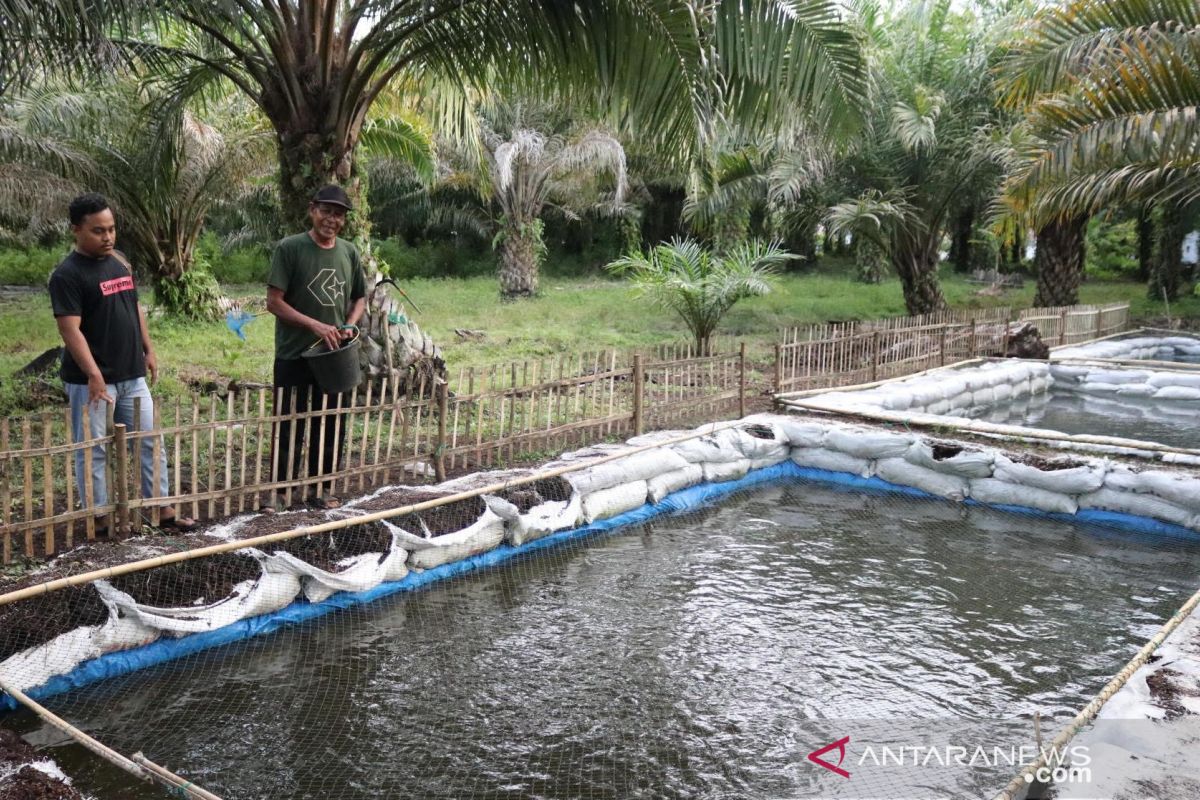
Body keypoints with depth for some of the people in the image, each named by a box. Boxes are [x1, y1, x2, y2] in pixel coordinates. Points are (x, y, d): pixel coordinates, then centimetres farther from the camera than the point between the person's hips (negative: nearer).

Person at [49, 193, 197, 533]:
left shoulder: (120, 263, 9)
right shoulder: (67, 274, -14)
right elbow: (70, 329, -20)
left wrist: (148, 350, 16)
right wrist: (94, 374, -27)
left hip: (132, 376, 7)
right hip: (91, 380, -7)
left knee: (151, 443, 10)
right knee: (93, 451, 5)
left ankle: (163, 510, 19)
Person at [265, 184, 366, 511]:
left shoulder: (349, 253, 7)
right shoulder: (290, 248, -8)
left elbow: (360, 298, 17)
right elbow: (273, 301, -11)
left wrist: (350, 325, -3)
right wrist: (315, 325, -19)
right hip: (294, 355, -5)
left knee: (331, 426, 11)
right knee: (289, 427, 1)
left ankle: (320, 489, 24)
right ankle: (279, 491, 14)